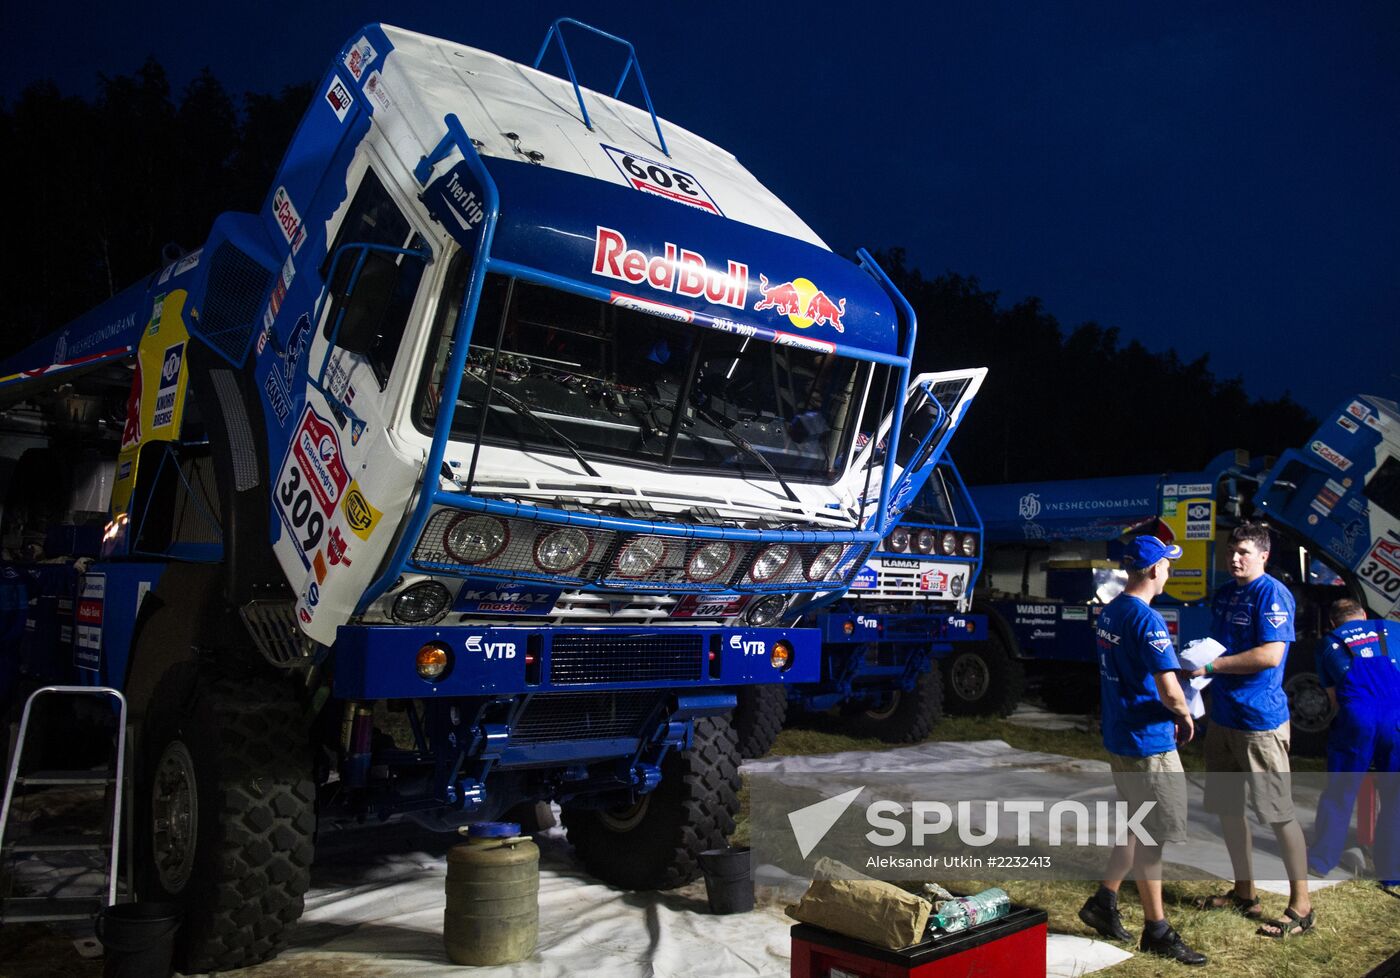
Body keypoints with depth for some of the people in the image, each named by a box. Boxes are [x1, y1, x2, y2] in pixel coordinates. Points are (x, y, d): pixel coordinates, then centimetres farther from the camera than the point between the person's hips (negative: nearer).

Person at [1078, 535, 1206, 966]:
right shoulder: (1147, 620, -21)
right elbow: (1170, 691, -27)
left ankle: (1103, 901, 27)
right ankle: (1156, 931, 14)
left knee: (1137, 826, 21)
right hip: (1147, 741, -9)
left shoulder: (1110, 612, 7)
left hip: (1118, 736, 9)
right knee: (1151, 836, 3)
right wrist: (1185, 716, -5)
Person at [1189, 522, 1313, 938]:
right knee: (1227, 806, 15)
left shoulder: (1273, 594, -14)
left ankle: (1301, 906, 11)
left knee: (1279, 813, -1)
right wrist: (1197, 659, 4)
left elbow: (1270, 655, -23)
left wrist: (1213, 664, -22)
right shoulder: (1224, 593, 11)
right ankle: (1244, 893, 29)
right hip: (1223, 716, 9)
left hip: (1260, 719, -9)